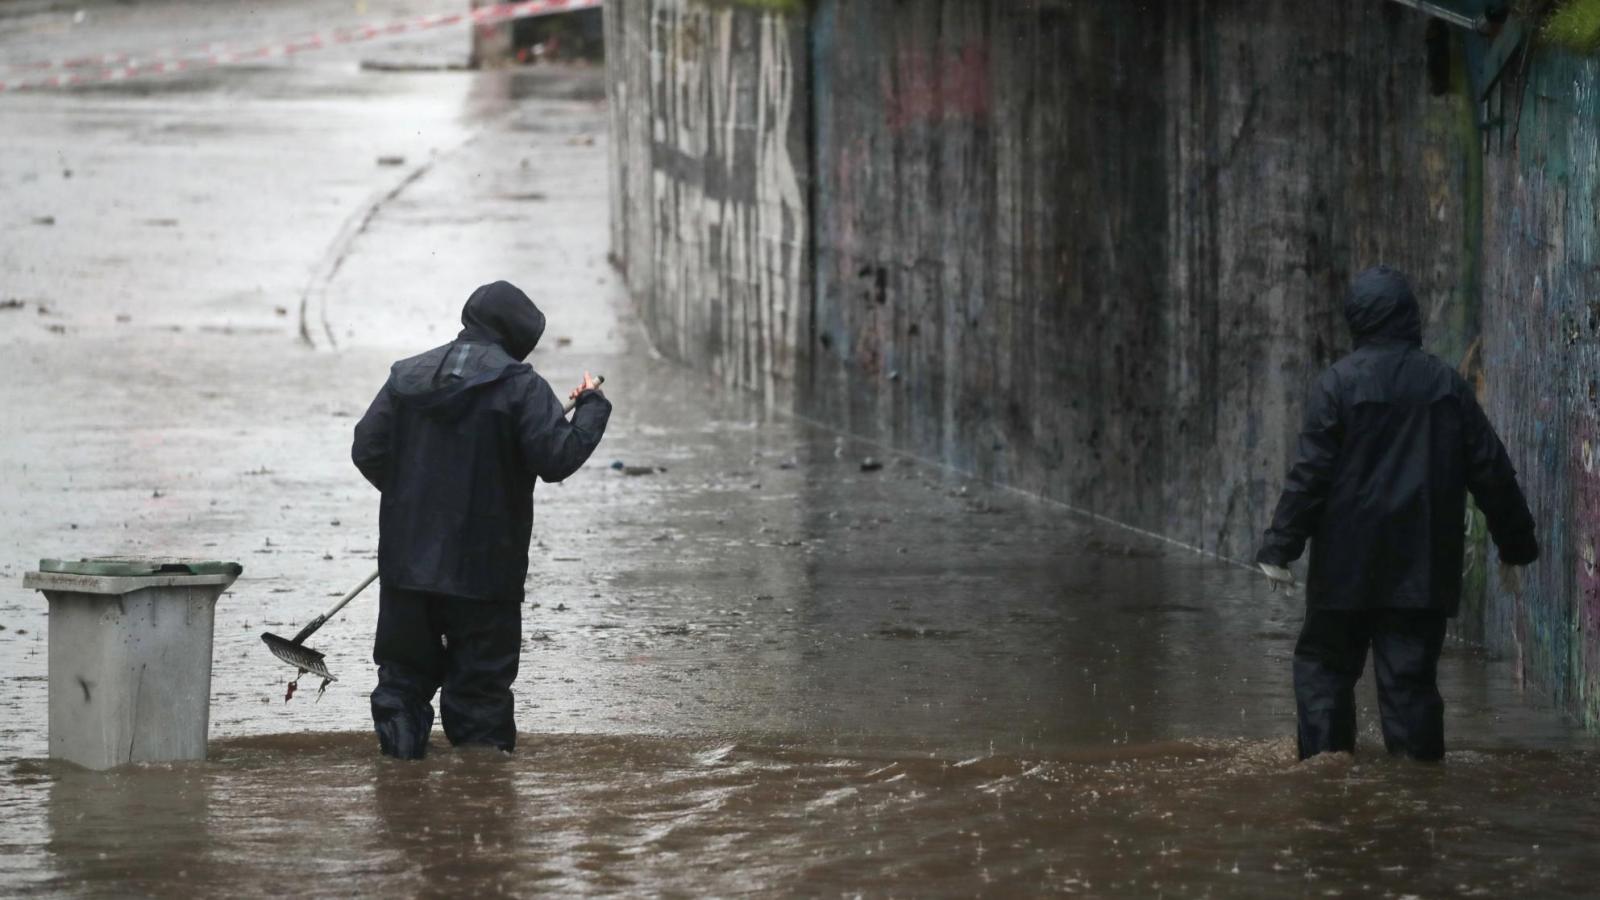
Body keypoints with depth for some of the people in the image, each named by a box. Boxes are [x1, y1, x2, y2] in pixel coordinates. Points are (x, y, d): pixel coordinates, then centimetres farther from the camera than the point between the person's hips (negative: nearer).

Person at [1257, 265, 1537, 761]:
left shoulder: (1339, 382, -7)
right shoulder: (1447, 385, 4)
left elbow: (1311, 472, -11)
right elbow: (1491, 470, 8)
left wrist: (1281, 545, -8)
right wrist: (1517, 539, 17)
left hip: (1348, 565, -3)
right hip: (1424, 566, 3)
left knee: (1323, 664, 9)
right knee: (1410, 674, 4)